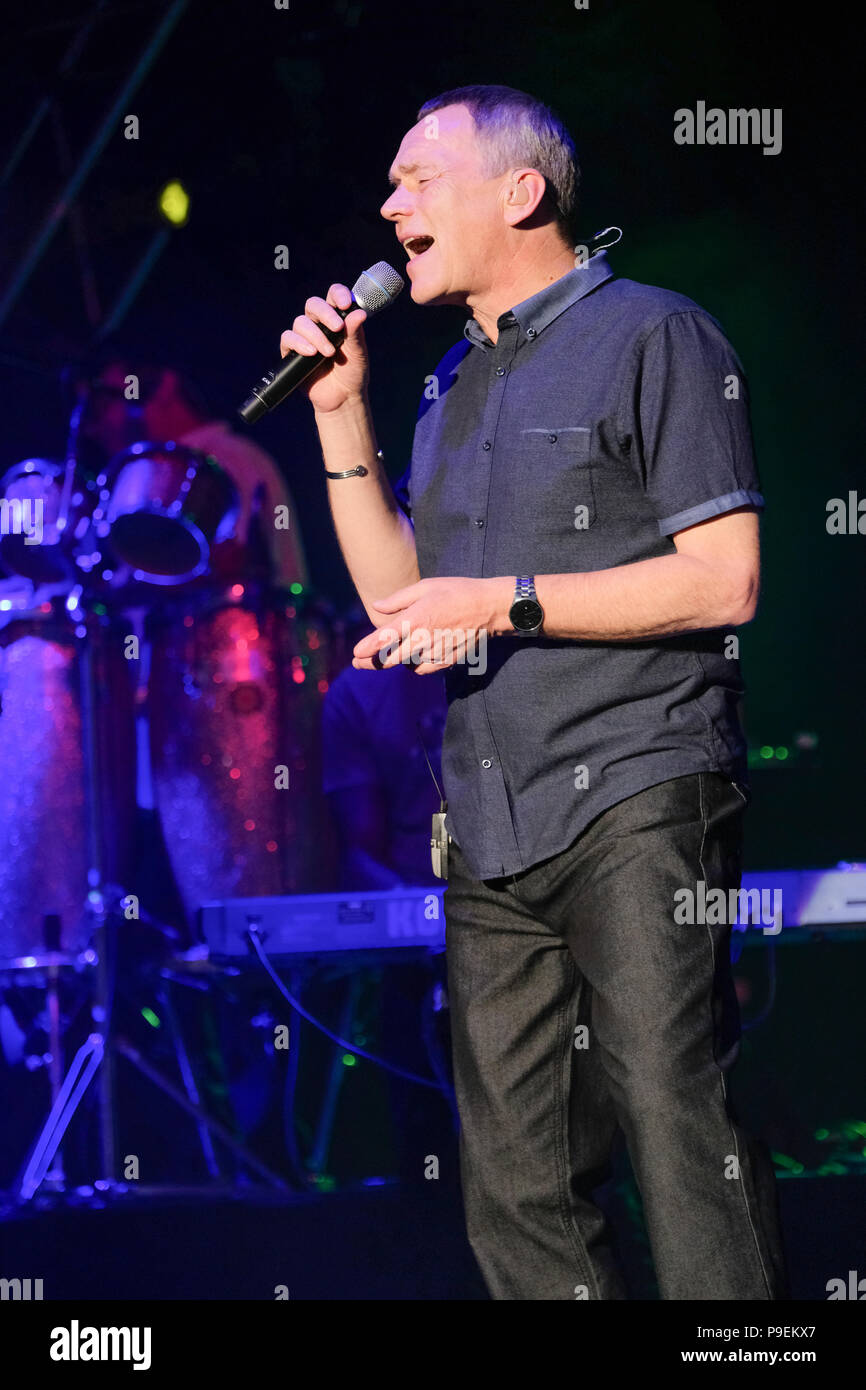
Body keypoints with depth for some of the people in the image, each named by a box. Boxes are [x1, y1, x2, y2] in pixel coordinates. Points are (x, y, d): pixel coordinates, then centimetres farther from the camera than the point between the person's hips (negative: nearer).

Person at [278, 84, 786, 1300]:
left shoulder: (651, 336, -1)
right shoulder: (454, 386, 22)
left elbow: (723, 579, -9)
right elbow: (397, 598, 21)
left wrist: (505, 601, -12)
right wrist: (342, 414, 13)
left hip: (634, 799, -7)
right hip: (494, 834, 7)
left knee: (679, 1137, -14)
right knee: (517, 1187, 4)